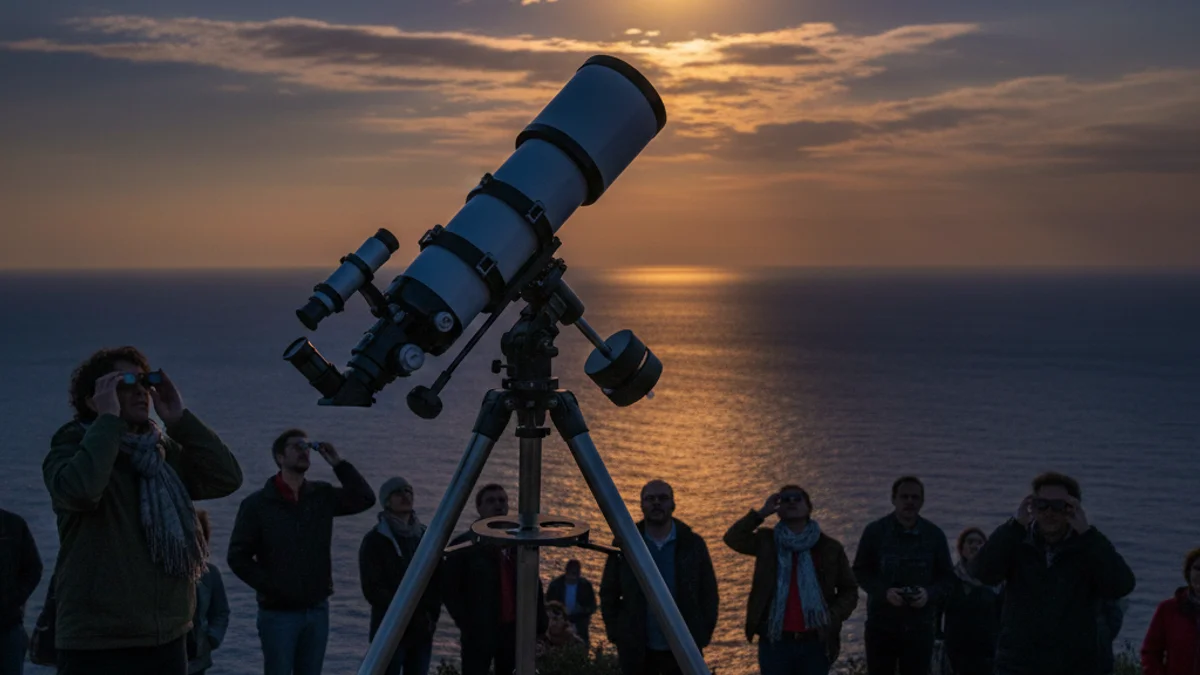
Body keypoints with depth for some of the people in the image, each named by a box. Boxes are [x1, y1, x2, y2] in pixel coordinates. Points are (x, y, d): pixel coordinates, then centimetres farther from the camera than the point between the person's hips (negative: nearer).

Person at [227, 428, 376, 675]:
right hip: (278, 612, -4)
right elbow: (238, 556, -5)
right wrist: (270, 587, -11)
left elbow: (365, 499, -2)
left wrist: (338, 463, -7)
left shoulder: (322, 496, 6)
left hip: (317, 608, 4)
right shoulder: (257, 504, -5)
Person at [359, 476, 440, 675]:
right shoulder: (375, 540, -2)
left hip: (422, 629, 4)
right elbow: (372, 589, -7)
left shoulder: (426, 536, 13)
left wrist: (432, 614, -1)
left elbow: (437, 580, 15)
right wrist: (409, 614, -11)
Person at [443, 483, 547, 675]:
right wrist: (465, 624, -13)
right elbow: (450, 589, -6)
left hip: (514, 629, 5)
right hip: (478, 632, -4)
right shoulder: (464, 544, -3)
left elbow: (534, 587, 15)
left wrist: (540, 623, 5)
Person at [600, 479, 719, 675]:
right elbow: (608, 593, 7)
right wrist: (616, 636, 1)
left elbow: (709, 595, 4)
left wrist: (702, 637, -2)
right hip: (636, 652, 1)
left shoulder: (693, 544, 0)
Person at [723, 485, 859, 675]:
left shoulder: (830, 548, 5)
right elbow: (733, 538, -6)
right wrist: (761, 513, -7)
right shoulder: (767, 542, 7)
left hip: (815, 644, 0)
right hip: (774, 642, 0)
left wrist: (833, 617, -6)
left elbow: (849, 590, 10)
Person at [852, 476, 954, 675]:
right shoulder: (875, 531, -2)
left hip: (920, 626, 1)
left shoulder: (935, 535, 2)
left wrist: (930, 593, -15)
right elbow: (861, 571, 0)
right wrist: (884, 592, -17)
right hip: (881, 624, -1)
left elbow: (946, 576, 6)